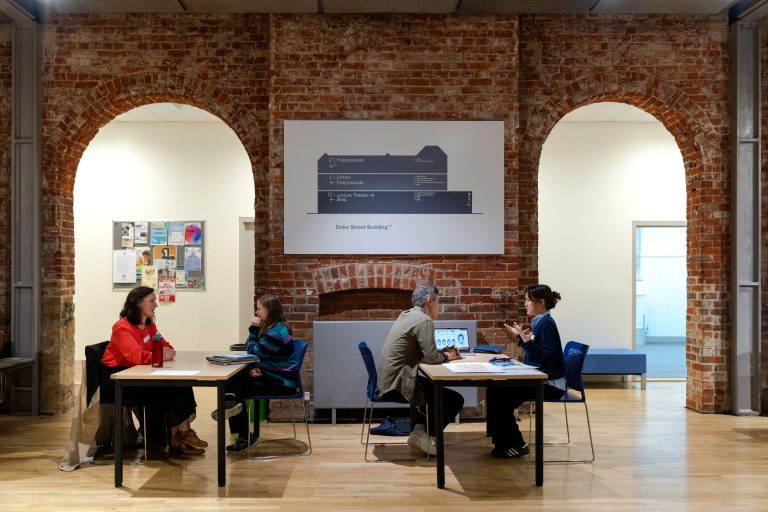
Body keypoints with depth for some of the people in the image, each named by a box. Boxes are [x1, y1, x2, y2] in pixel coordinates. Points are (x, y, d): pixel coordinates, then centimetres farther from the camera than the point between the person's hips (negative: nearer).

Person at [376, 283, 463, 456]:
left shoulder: (407, 315, 14)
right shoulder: (424, 320, -16)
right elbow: (431, 357, -20)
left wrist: (442, 352, 10)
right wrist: (447, 356, 0)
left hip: (388, 380, 10)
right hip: (397, 384, -10)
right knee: (455, 399, -4)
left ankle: (420, 431, 21)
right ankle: (427, 437, 10)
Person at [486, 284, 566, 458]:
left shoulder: (546, 323, -17)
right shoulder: (538, 322, 11)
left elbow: (548, 357, -25)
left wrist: (527, 340, -30)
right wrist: (520, 337, 12)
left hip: (550, 384, -9)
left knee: (500, 395, -13)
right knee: (496, 390, 4)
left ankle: (516, 444, 1)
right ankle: (505, 441, 12)